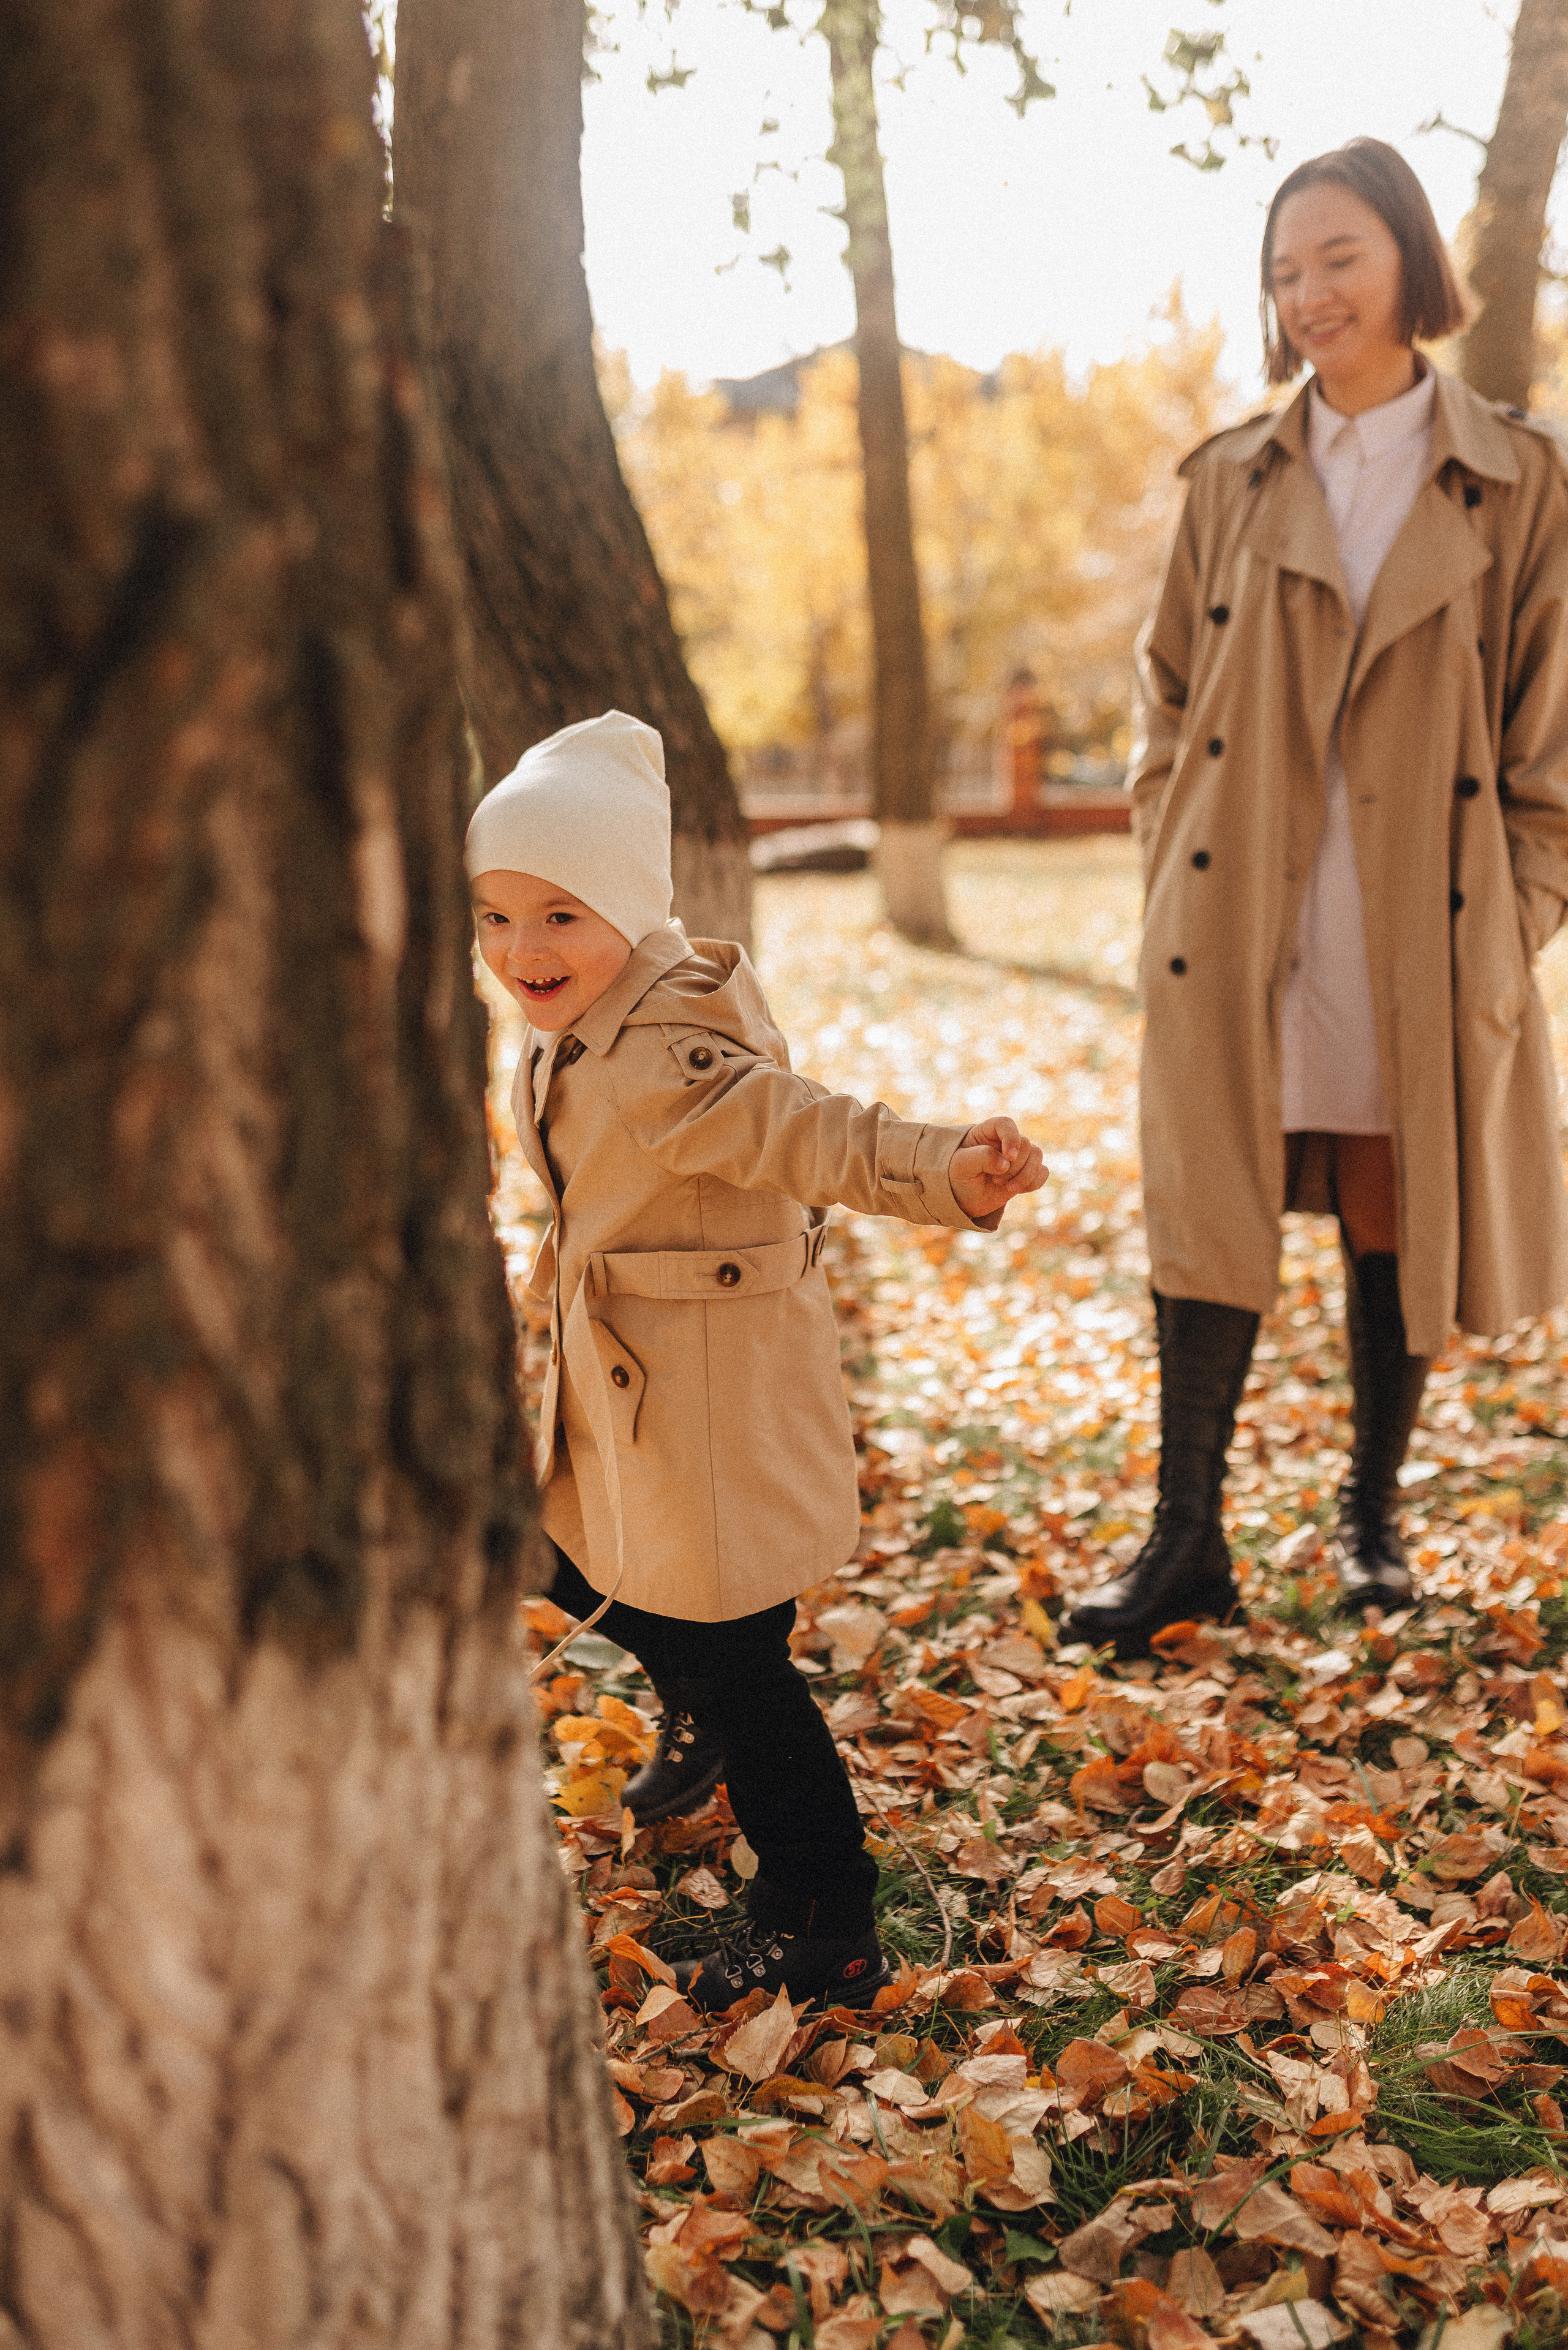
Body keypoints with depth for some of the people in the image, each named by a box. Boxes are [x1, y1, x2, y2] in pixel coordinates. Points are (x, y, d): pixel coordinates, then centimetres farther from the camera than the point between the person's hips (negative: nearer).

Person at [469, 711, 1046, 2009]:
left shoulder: (664, 1060, -29)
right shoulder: (574, 1027, 1)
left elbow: (809, 1131, -42)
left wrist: (946, 1172, -58)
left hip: (716, 1396, -10)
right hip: (618, 1379, 10)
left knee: (733, 1659, -2)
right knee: (583, 1566, 28)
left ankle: (826, 1930, 13)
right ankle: (698, 1718, 55)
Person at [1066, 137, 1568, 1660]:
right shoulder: (1230, 481, 8)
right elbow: (1170, 698, 11)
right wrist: (1172, 879, 1)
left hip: (1422, 925, -1)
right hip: (1237, 922, 1)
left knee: (1398, 1222, 9)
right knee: (1211, 1218, 2)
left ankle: (1371, 1517, 27)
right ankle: (1185, 1545, 11)